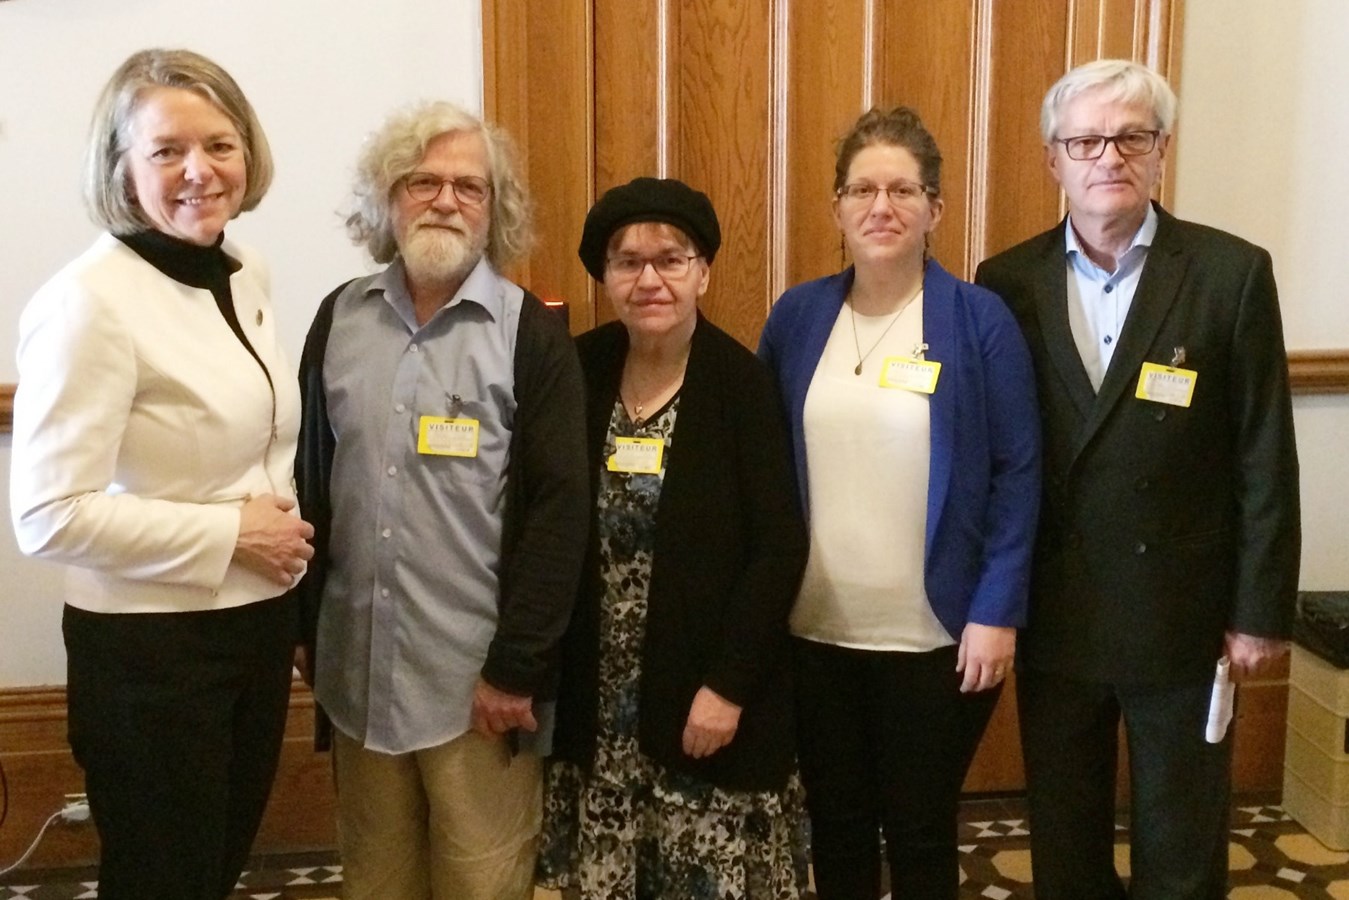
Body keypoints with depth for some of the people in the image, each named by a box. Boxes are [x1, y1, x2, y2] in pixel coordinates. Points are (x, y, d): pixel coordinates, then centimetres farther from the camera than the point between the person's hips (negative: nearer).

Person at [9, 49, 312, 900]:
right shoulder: (91, 301, -19)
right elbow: (50, 514, -23)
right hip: (151, 647, -7)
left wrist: (284, 532, 5)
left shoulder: (249, 274, 4)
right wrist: (228, 535, -19)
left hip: (259, 623, 7)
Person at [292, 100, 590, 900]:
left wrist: (515, 666, -14)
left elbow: (560, 507, -11)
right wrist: (307, 629, 8)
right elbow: (312, 479, 10)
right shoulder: (340, 318, 5)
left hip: (478, 674, -4)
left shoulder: (531, 333, -6)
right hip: (359, 666, 4)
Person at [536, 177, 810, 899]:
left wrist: (728, 685, -15)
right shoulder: (580, 371, 0)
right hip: (598, 696, 4)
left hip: (706, 692, -3)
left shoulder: (742, 384, -11)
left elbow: (779, 548, -13)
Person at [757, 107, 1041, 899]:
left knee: (922, 832, 14)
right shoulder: (795, 317, 2)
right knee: (836, 827, 18)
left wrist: (997, 612, -13)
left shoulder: (980, 320, -7)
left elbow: (1018, 473, -8)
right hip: (815, 629, 3)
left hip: (937, 634, -3)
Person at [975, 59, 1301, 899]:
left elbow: (1265, 458, -5)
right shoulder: (1008, 282, -1)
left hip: (1181, 615, -2)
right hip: (1052, 616, 2)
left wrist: (1261, 611, -6)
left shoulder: (1232, 272, -7)